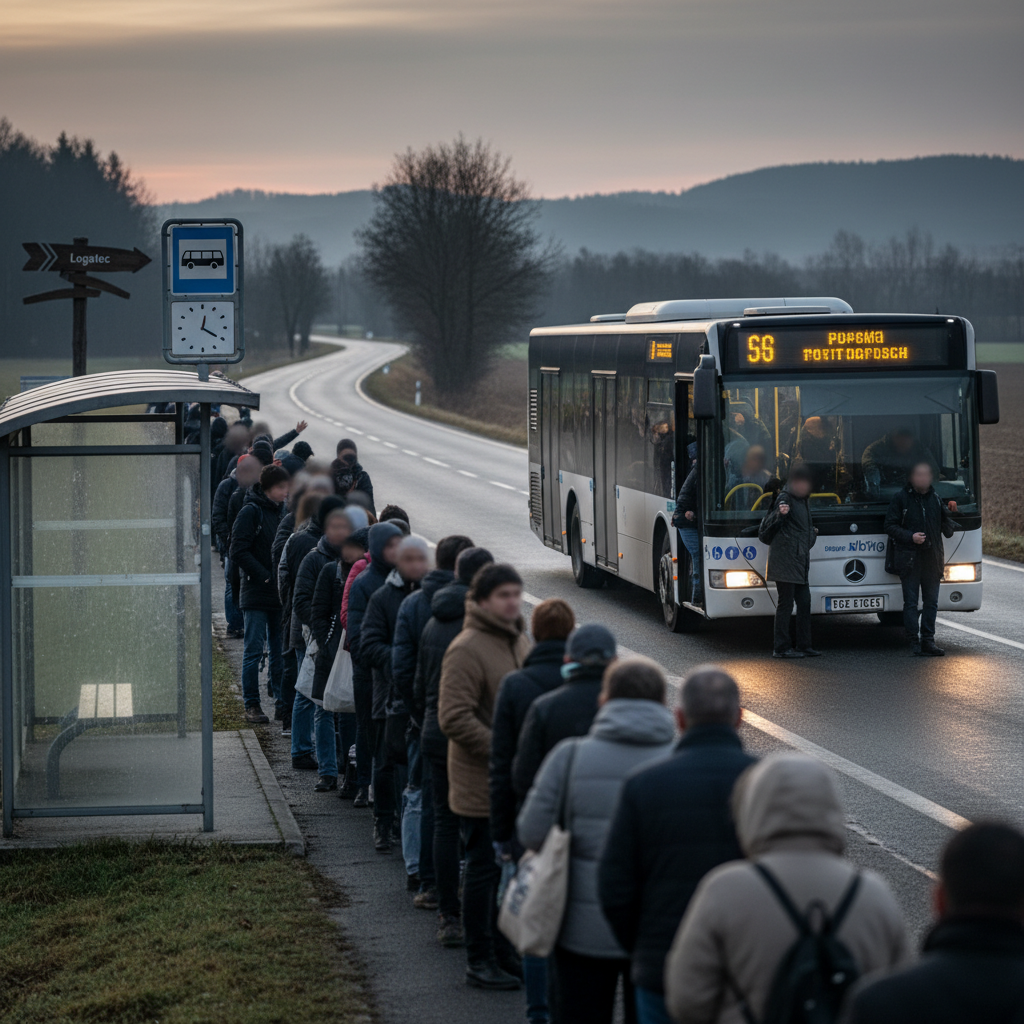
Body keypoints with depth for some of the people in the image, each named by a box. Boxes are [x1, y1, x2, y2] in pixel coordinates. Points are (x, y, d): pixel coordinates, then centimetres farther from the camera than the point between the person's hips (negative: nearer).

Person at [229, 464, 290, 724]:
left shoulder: (283, 510, 10)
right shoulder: (251, 512, -9)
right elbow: (239, 551, -13)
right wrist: (264, 576, -17)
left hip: (281, 593, 6)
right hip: (256, 594, -6)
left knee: (281, 651, 9)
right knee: (253, 651, -1)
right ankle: (252, 705, 3)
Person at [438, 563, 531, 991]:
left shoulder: (518, 641, 12)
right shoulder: (467, 649, -17)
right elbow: (454, 718, -22)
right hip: (481, 784, -8)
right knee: (484, 868, -1)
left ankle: (504, 953, 26)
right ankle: (479, 962, 8)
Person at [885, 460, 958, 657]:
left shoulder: (936, 499, 13)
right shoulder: (901, 498, 1)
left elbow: (948, 531, 15)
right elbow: (890, 526, -1)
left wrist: (948, 514, -6)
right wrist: (910, 536, -15)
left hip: (933, 558, 4)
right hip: (909, 559, -4)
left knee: (931, 602, 5)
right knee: (911, 602, -3)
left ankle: (928, 640, 11)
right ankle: (914, 642, 1)